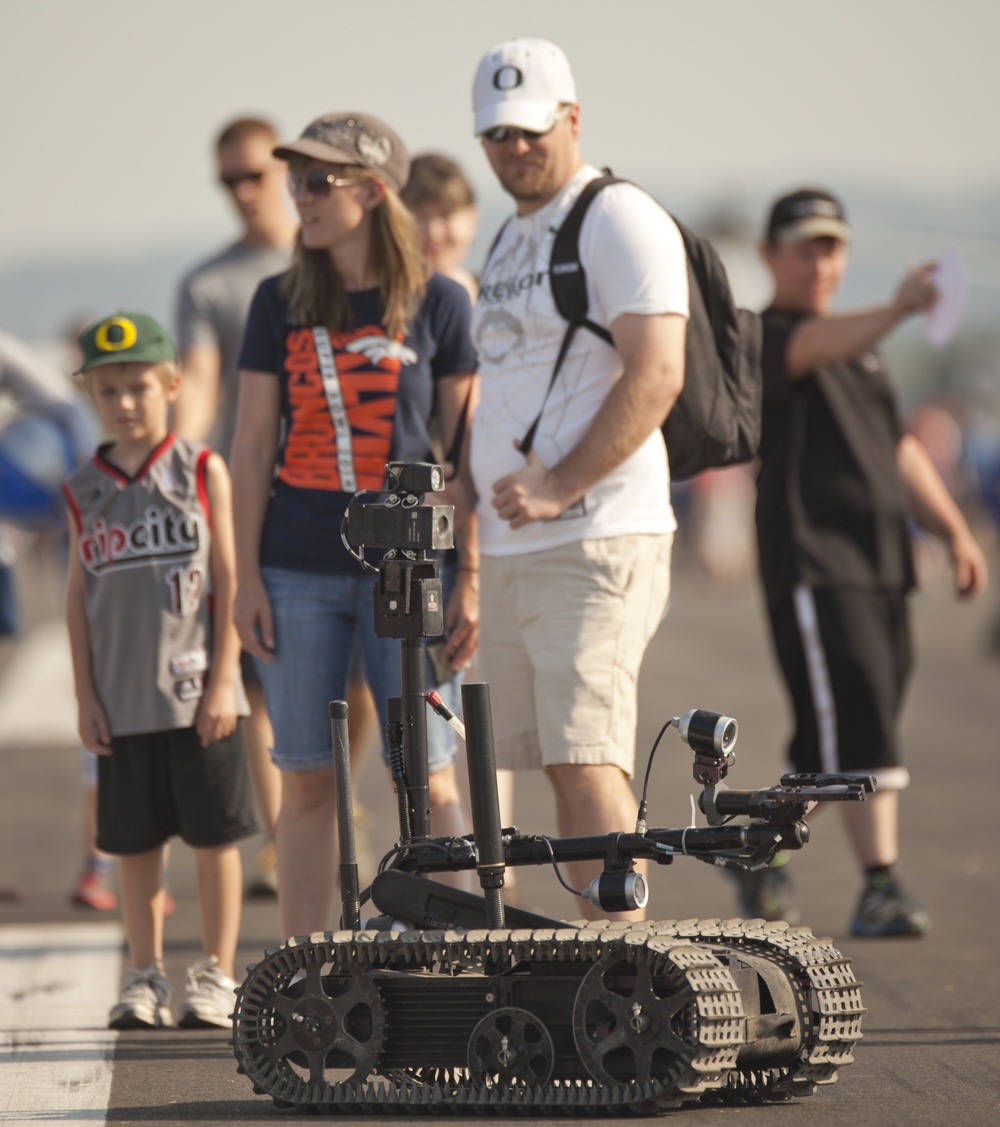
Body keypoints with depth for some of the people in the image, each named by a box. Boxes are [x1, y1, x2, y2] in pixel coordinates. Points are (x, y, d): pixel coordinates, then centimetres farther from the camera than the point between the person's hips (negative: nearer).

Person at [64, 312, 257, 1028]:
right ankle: (146, 978, 16)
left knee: (215, 836, 2)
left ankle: (217, 977, 11)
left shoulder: (203, 471, 0)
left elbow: (227, 579, -1)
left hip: (197, 696, -2)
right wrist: (85, 696, 3)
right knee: (136, 845, 7)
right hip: (123, 703, 2)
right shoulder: (85, 490, 7)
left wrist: (223, 681, -7)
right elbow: (79, 596, 9)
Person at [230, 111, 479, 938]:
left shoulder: (438, 303, 0)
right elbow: (252, 446, 7)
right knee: (307, 783, 4)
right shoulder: (280, 303, 6)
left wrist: (469, 581, -3)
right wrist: (246, 578, 1)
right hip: (299, 574, 2)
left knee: (428, 780, -3)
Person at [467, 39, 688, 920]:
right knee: (563, 770, 7)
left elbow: (656, 377, -16)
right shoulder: (510, 241, 21)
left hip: (597, 540, -9)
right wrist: (487, 500, 17)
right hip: (512, 548, 9)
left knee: (588, 764, -16)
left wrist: (557, 490, -20)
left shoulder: (619, 219, -6)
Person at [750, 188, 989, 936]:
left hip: (884, 564, 8)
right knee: (858, 722, -16)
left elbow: (898, 446, 27)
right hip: (811, 561, -8)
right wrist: (896, 310, -46)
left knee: (835, 741, 11)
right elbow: (815, 347, -28)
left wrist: (952, 527, 16)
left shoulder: (860, 345, 23)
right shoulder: (763, 337, -5)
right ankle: (881, 883, -17)